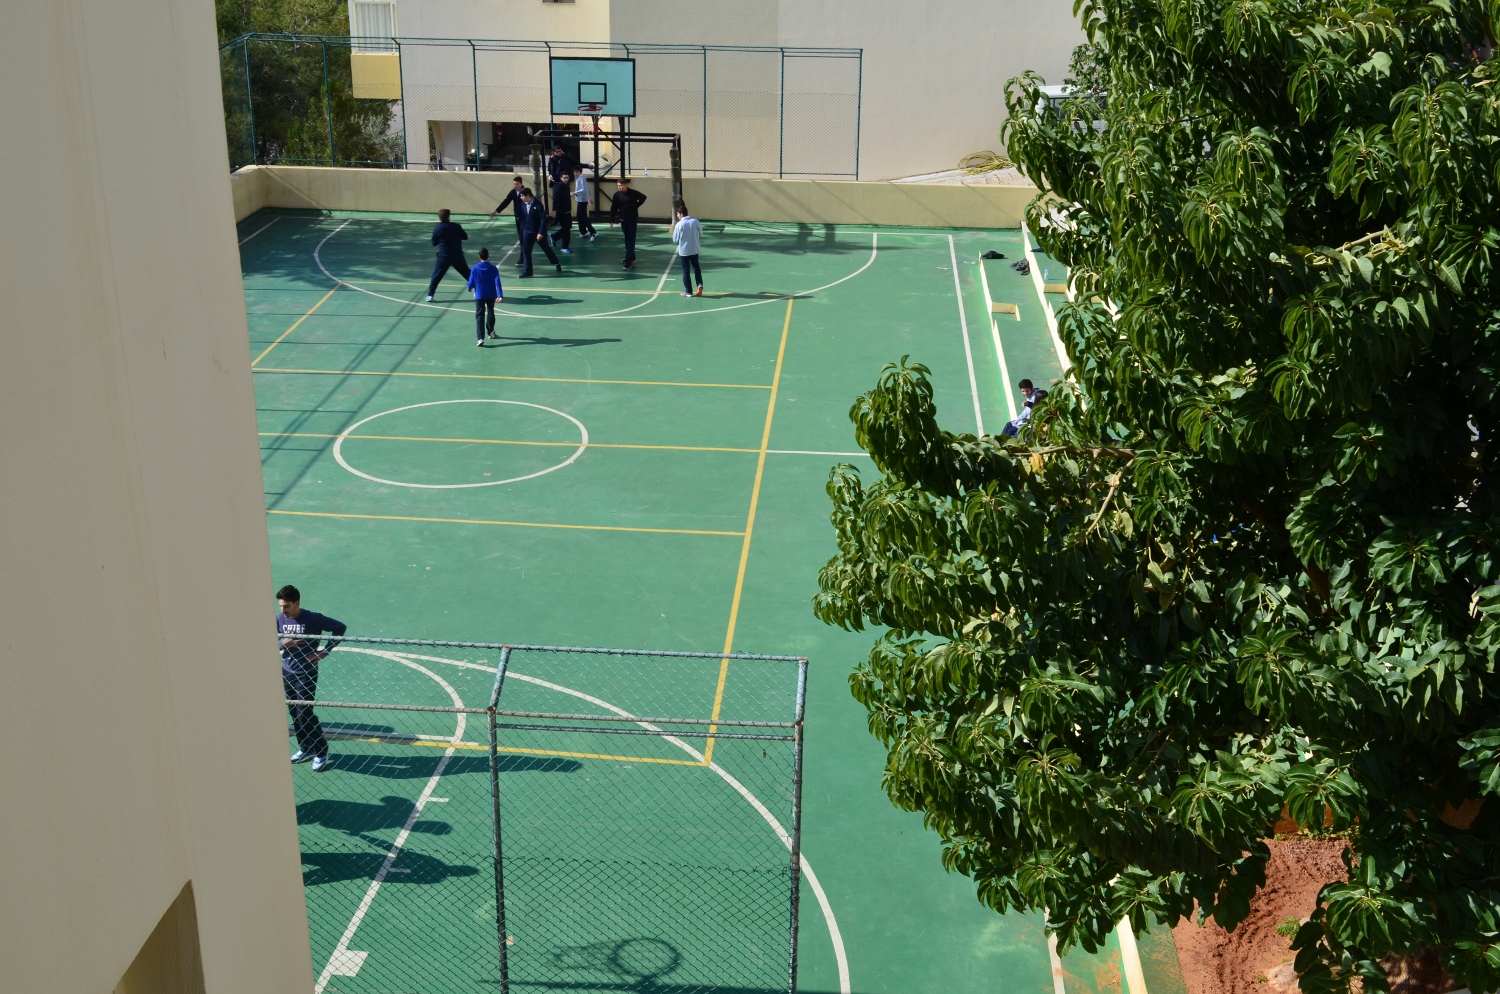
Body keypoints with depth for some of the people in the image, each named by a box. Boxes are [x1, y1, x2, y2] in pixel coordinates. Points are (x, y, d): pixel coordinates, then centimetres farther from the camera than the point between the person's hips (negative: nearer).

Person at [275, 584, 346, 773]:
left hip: (306, 674, -5)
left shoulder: (313, 619, -15)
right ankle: (306, 749, 26)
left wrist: (325, 651, -12)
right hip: (286, 673, 5)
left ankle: (321, 752, 8)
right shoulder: (279, 619, -1)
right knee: (294, 714, 11)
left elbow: (341, 627, -9)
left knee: (304, 714, -7)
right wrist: (283, 643, -18)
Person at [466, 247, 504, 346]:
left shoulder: (475, 269, -9)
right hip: (491, 295, 2)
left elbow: (471, 283, -3)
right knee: (490, 312, 24)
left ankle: (480, 338, -18)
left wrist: (469, 288, 19)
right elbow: (497, 282, -14)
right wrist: (500, 295, -17)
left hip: (479, 296, -2)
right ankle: (491, 332, 41)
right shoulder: (493, 268, -8)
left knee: (479, 316, -4)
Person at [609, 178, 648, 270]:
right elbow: (613, 208, -1)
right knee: (627, 239, 12)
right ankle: (631, 257, 26)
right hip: (623, 220, 4)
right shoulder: (617, 195, -5)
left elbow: (643, 197, 7)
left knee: (631, 240, -6)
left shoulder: (633, 193, -12)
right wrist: (612, 220, -4)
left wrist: (636, 206, 2)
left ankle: (629, 261, -10)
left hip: (632, 219, -4)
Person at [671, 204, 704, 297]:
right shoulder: (695, 221, -6)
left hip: (683, 250, -3)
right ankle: (700, 285, 2)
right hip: (694, 250, 3)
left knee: (686, 271, 8)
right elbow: (701, 234, 2)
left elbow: (675, 239, -7)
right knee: (696, 268, 20)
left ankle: (688, 291, 11)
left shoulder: (679, 225, -15)